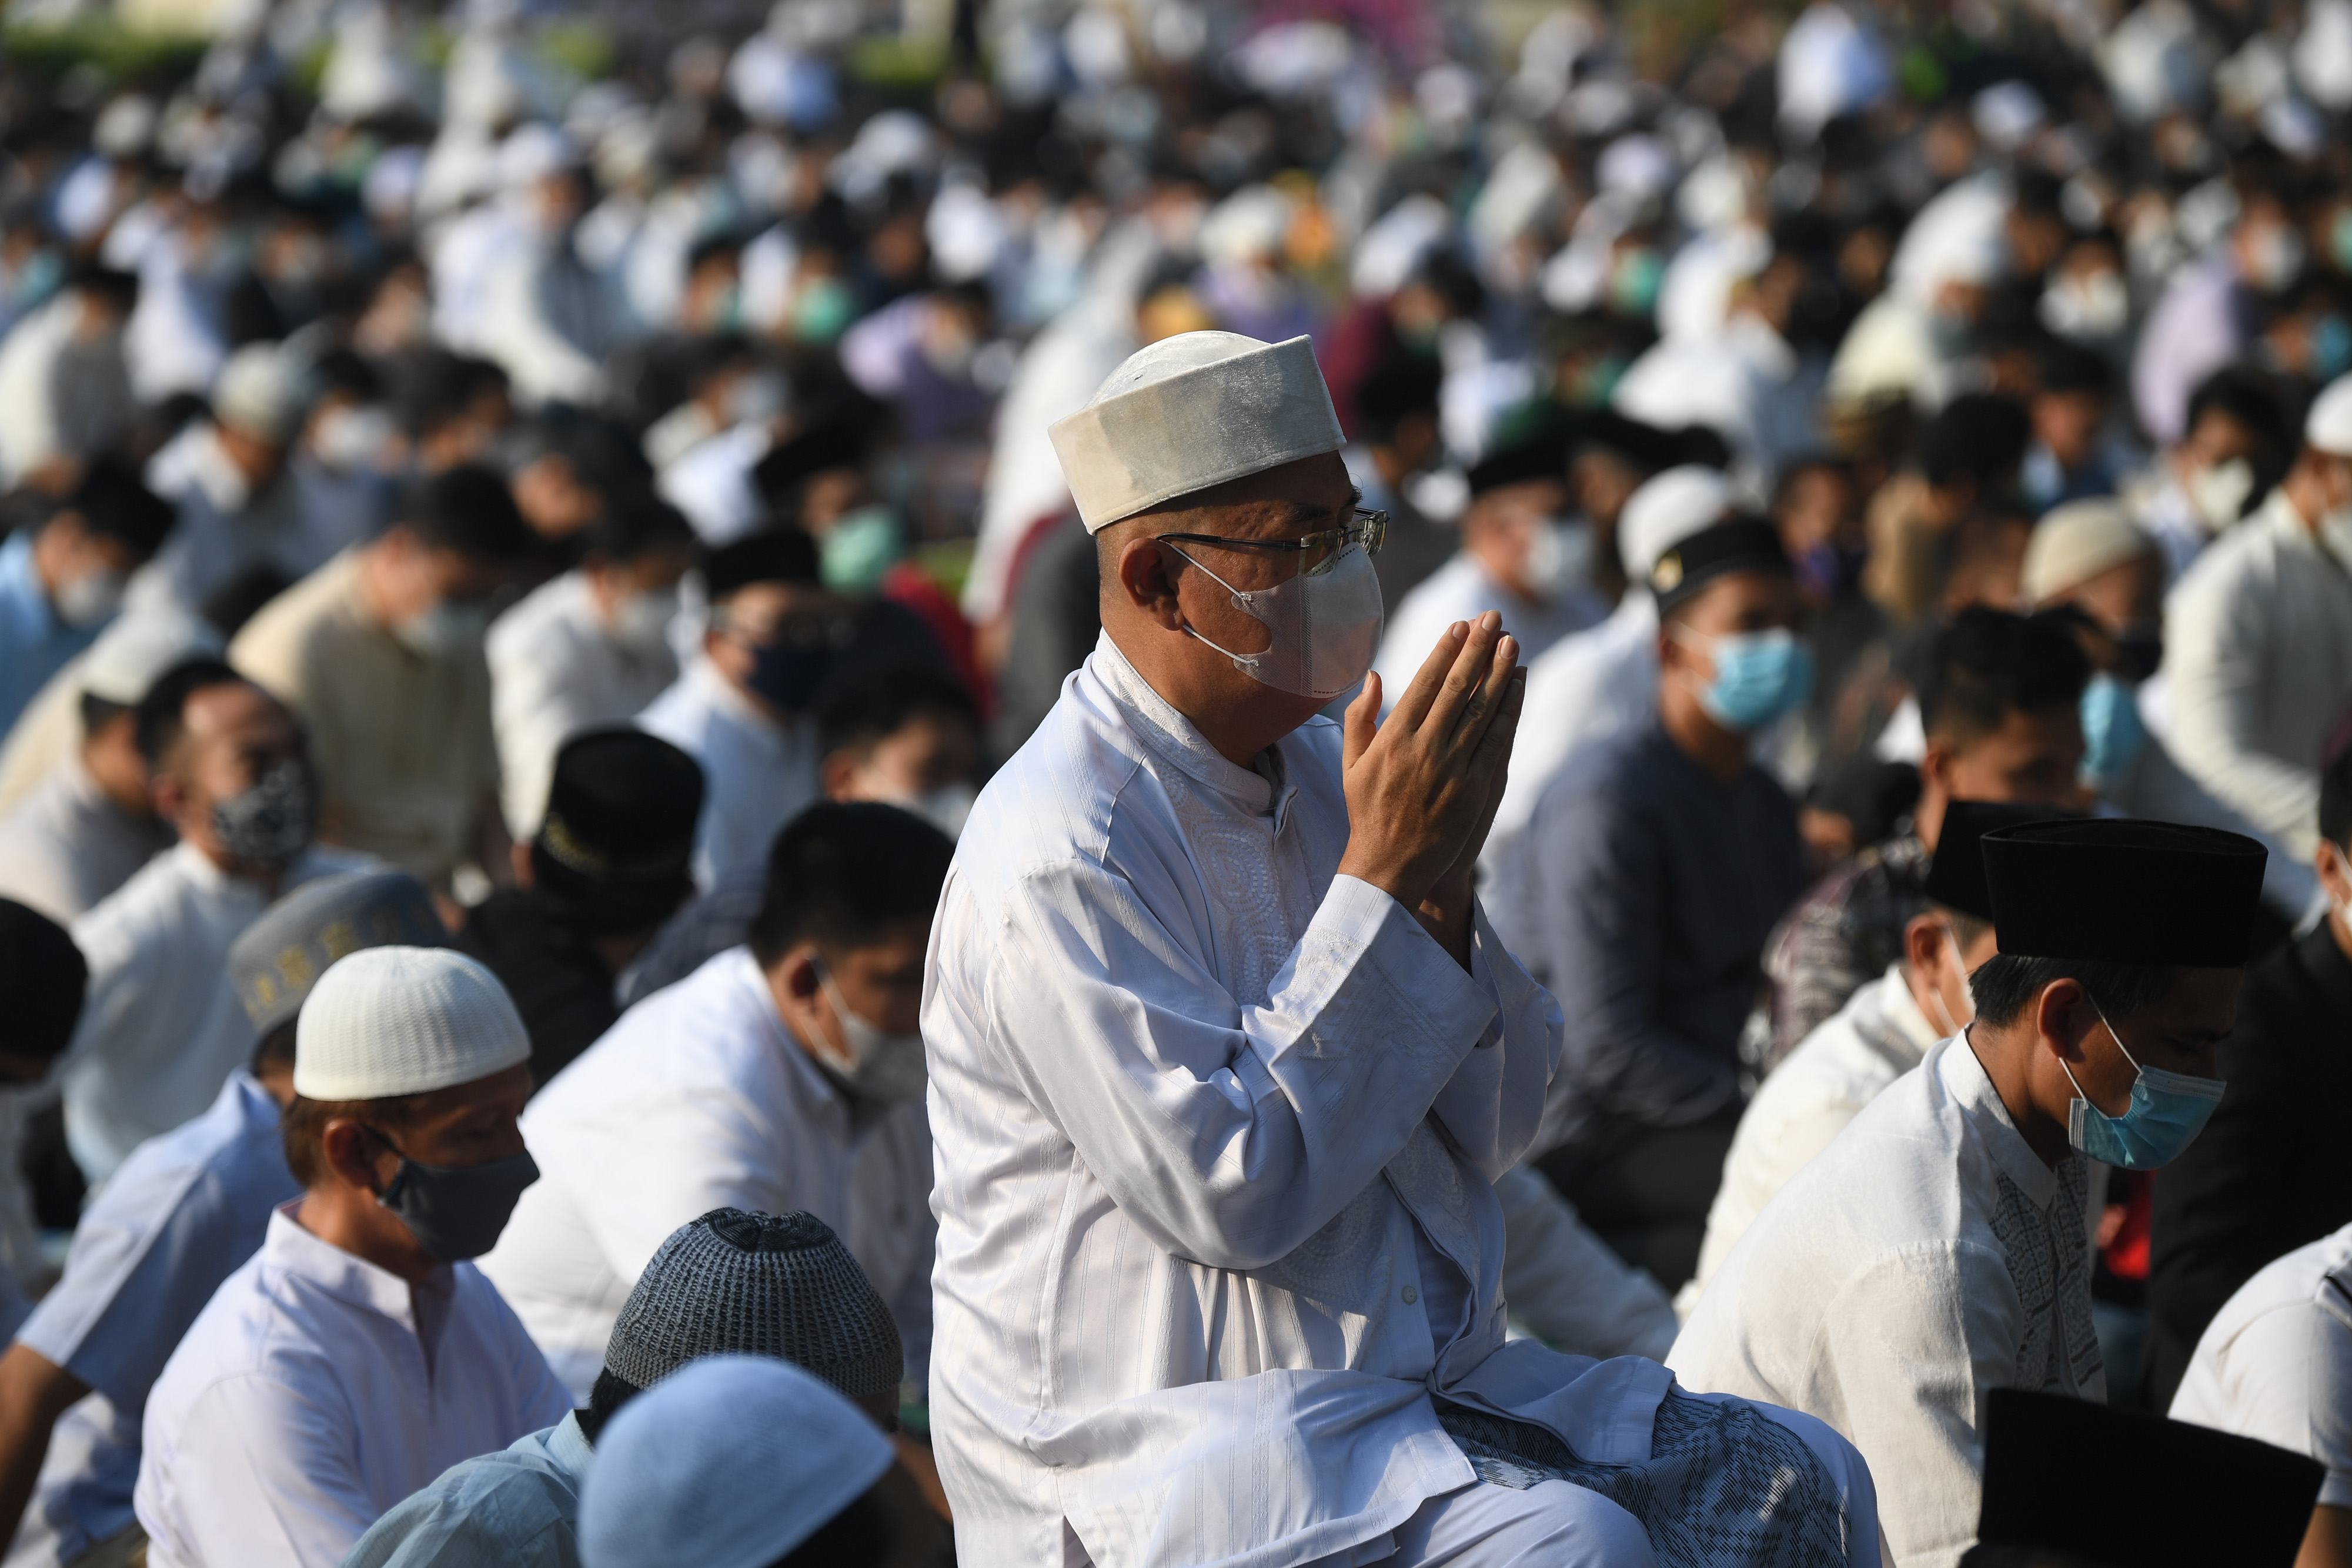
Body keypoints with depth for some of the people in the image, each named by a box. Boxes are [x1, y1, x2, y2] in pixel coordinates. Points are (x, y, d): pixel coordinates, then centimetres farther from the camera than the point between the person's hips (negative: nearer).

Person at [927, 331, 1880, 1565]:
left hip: (1428, 1381, 8)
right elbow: (1232, 1193, -22)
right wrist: (1386, 879, -19)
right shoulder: (1062, 861, -15)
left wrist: (1443, 881, -7)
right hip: (1159, 1447, -8)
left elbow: (1493, 1131, 10)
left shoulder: (1315, 770, 11)